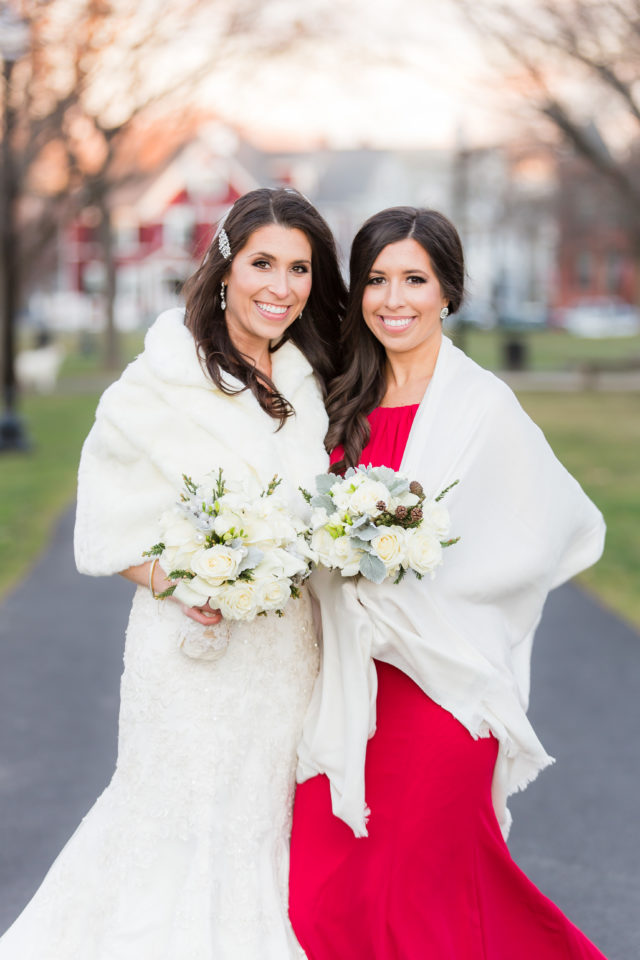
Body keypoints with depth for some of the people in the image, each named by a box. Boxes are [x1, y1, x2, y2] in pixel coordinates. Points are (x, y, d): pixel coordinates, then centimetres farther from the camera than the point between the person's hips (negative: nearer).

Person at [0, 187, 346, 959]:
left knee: (271, 826, 12)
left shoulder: (312, 384, 6)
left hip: (290, 648, 5)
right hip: (195, 647, -5)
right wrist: (178, 584, -23)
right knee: (187, 827, 3)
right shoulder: (161, 387, -11)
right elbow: (109, 529, -7)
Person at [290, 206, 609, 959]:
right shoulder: (347, 403, 9)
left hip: (443, 678, -5)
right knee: (324, 896, 6)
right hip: (349, 681, 6)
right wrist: (335, 552, -1)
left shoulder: (481, 405, -9)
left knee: (419, 894, 4)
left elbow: (562, 531, -9)